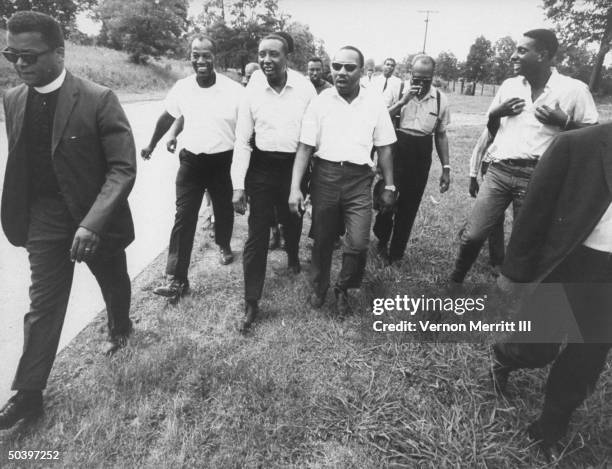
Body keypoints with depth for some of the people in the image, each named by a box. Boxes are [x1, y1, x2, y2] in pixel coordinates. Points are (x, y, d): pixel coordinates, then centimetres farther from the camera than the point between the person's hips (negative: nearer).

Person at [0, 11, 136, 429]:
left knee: (114, 282, 19)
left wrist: (92, 222, -29)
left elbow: (123, 168, -20)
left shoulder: (98, 99, -17)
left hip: (96, 218, -3)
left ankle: (120, 328, 51)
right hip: (44, 221, 4)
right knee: (43, 304, 7)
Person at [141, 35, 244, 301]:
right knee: (183, 217, -2)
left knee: (224, 210, 17)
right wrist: (151, 145, 25)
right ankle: (176, 278, 3)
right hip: (191, 161, 2)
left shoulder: (234, 90, -12)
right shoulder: (181, 88, -3)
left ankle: (223, 246, 47)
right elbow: (167, 117, 14)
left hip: (223, 161, -1)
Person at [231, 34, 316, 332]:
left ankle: (293, 257, 56)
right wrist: (238, 185, -7)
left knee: (293, 221, 22)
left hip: (295, 165, 1)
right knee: (256, 235, -1)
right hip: (261, 167, 0)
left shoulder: (304, 87, -6)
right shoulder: (252, 91, -4)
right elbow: (242, 141, -3)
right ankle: (251, 302, 10)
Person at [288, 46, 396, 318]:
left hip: (359, 179, 0)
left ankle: (343, 290, 22)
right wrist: (295, 188, -9)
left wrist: (389, 186, 8)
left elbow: (384, 148, 8)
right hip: (325, 175, 0)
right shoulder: (320, 101, -1)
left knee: (358, 244, -7)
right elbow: (305, 147, -2)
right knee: (322, 240, 11)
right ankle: (319, 288, 36)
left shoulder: (375, 102, 2)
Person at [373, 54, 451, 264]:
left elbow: (441, 135, 11)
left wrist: (446, 168, 9)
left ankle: (396, 252, 25)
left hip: (421, 154, 2)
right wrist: (403, 101, -20)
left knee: (409, 206, 8)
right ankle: (382, 240, 27)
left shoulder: (440, 99, 4)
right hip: (396, 149, -2)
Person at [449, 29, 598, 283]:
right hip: (499, 170, 3)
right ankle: (453, 282, 19)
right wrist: (496, 113, 0)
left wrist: (563, 121, -14)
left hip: (537, 177, -2)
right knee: (472, 234, -2)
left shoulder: (574, 89, -2)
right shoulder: (509, 85, 11)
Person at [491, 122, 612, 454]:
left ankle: (552, 423, 39)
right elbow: (535, 209, -9)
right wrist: (513, 270, -6)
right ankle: (504, 356, 43)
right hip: (567, 261, -3)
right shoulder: (579, 145, -13)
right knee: (539, 348, 6)